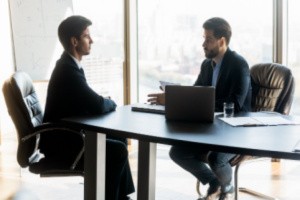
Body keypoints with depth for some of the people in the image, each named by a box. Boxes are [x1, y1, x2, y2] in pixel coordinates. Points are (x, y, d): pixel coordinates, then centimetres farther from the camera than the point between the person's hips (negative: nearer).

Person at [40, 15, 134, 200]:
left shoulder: (69, 65, 8)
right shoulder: (68, 70, -24)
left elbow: (90, 102, 14)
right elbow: (98, 106, -28)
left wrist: (107, 102, -5)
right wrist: (112, 102, -7)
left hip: (67, 133, 11)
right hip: (61, 140, -11)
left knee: (119, 139, 15)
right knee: (117, 150, -15)